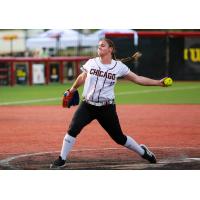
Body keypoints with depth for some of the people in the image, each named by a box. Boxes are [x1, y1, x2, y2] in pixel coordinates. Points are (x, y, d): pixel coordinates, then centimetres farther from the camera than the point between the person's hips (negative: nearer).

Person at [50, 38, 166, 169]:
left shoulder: (119, 66, -2)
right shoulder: (91, 63, 3)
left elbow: (137, 79, 3)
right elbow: (82, 78, 22)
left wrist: (158, 83, -2)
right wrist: (73, 89, 36)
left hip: (107, 109, -1)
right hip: (87, 105, 1)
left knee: (119, 137, 5)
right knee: (73, 129, -18)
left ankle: (143, 151, 30)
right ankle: (62, 160, -7)